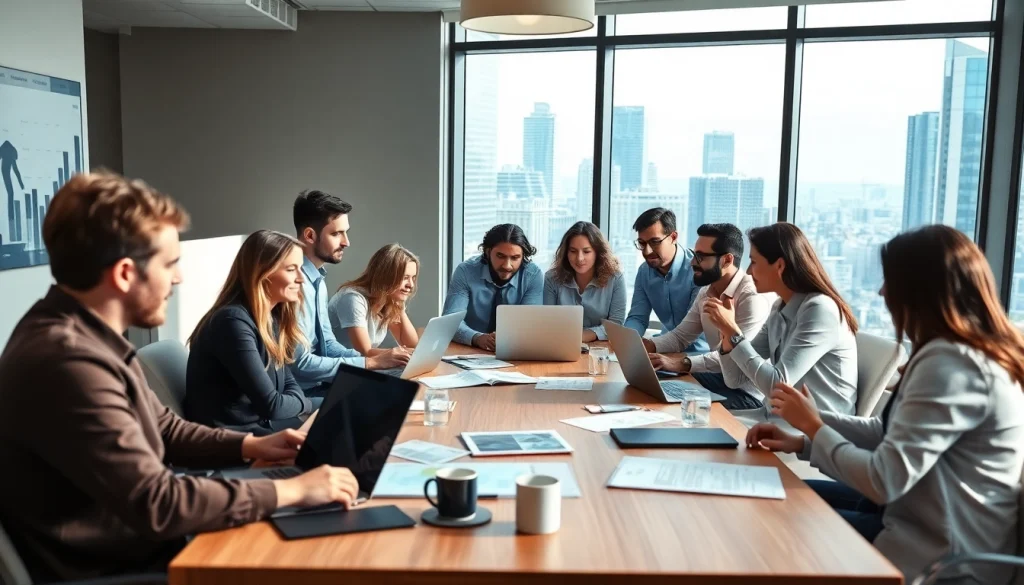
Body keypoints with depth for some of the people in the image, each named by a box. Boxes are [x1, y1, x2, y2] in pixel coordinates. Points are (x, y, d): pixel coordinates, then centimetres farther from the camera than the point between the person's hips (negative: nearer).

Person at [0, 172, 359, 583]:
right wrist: (292, 490, -22)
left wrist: (249, 446, 3)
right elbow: (157, 504, -30)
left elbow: (161, 428, 16)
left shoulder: (84, 334, 4)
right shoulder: (66, 361, -29)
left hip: (134, 548, 9)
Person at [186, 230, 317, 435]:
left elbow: (287, 382, 10)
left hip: (263, 424, 8)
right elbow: (271, 405, -24)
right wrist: (311, 404, -5)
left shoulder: (274, 317, 7)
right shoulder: (233, 321, -22)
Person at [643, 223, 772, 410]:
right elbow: (680, 336, 11)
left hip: (748, 392, -8)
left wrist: (682, 363, -43)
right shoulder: (706, 292, 8)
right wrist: (644, 345, -9)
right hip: (722, 378, 8)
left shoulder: (753, 296, -23)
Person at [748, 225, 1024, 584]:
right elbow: (890, 432, 10)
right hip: (933, 524, 9)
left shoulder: (950, 363, -26)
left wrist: (814, 426, -11)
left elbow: (884, 480, -27)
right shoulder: (972, 352, 6)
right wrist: (803, 440, 2)